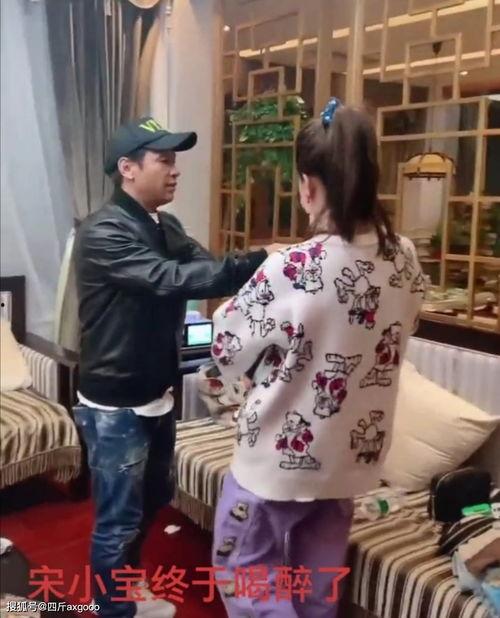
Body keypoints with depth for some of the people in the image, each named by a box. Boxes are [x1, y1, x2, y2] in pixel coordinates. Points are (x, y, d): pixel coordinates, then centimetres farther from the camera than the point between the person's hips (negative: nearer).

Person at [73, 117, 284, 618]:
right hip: (114, 406, -9)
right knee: (118, 519, 6)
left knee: (151, 501, 24)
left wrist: (261, 266, -21)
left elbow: (206, 269, -2)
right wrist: (261, 261, -39)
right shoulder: (102, 233, -21)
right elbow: (172, 279, -34)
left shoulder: (166, 228, 7)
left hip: (157, 396, 9)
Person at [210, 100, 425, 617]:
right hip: (353, 453, 6)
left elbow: (231, 354, -13)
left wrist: (231, 308, 6)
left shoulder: (291, 270, -26)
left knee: (244, 572, 18)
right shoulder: (404, 259, -7)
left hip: (281, 454, -6)